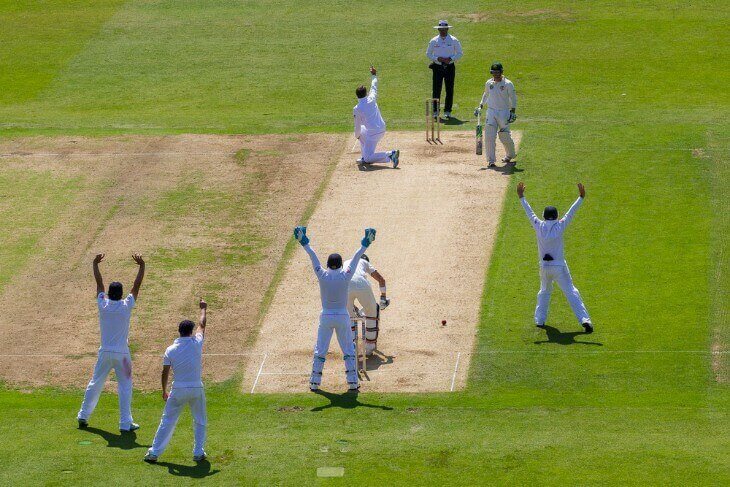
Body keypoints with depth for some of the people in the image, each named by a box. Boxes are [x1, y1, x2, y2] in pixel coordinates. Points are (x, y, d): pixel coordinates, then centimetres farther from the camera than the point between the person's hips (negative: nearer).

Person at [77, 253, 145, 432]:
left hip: (105, 352, 3)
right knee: (125, 387, 2)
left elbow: (99, 283, 6)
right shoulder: (126, 306, -10)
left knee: (95, 384, 15)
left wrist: (95, 264, 14)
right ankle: (125, 423, -1)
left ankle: (83, 416, 21)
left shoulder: (103, 305, -4)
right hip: (121, 353, -3)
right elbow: (137, 285, -5)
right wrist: (141, 266, 0)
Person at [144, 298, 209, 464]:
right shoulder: (196, 343, -5)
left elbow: (165, 373, -1)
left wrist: (164, 391, 12)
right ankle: (198, 452, 15)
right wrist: (203, 309, 30)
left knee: (167, 421, 7)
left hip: (178, 391, 0)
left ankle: (154, 452, 6)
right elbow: (202, 325, 13)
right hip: (196, 389, 0)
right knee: (200, 421, 18)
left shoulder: (170, 350, -4)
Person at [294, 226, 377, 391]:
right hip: (343, 317, 0)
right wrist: (365, 245, 5)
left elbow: (313, 257, -2)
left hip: (326, 317, 0)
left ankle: (314, 382, 9)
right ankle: (352, 382, 9)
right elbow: (356, 259, -2)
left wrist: (305, 243, 3)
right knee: (348, 349, 10)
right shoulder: (345, 276, -9)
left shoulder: (323, 276, -8)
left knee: (320, 350, 8)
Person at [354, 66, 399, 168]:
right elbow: (374, 87, 22)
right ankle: (365, 158, 31)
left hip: (373, 133, -7)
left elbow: (357, 126, -2)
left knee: (368, 158, -3)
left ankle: (390, 155, -24)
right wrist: (374, 75, 40)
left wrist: (357, 135, 19)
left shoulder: (357, 109, -11)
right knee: (362, 132, 35)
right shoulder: (371, 99, 0)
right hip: (382, 129, 7)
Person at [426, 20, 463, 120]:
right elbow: (428, 54, 9)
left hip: (450, 67, 0)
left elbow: (460, 54, 7)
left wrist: (450, 59, -11)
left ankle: (447, 112, 6)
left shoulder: (454, 41, 3)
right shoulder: (433, 41, 5)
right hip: (437, 67, 0)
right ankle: (435, 112, 3)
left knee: (449, 90, 0)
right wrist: (437, 58, -9)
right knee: (436, 90, -3)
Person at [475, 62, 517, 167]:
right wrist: (480, 106, 14)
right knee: (490, 136, -8)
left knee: (505, 136, 2)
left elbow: (513, 98, -2)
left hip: (504, 112, -3)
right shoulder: (489, 83, 6)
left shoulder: (508, 84, -7)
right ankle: (491, 160, -6)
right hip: (491, 111, 3)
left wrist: (512, 112, -9)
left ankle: (510, 155, 29)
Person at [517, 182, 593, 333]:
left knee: (544, 292, 25)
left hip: (544, 267, 3)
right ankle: (584, 319, -12)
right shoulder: (559, 226, -8)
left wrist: (521, 197, 18)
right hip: (559, 266, -3)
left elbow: (529, 212, 8)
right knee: (571, 292, -3)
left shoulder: (539, 226, -2)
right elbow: (571, 213, -7)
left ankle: (540, 320, 22)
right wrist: (581, 197, -3)